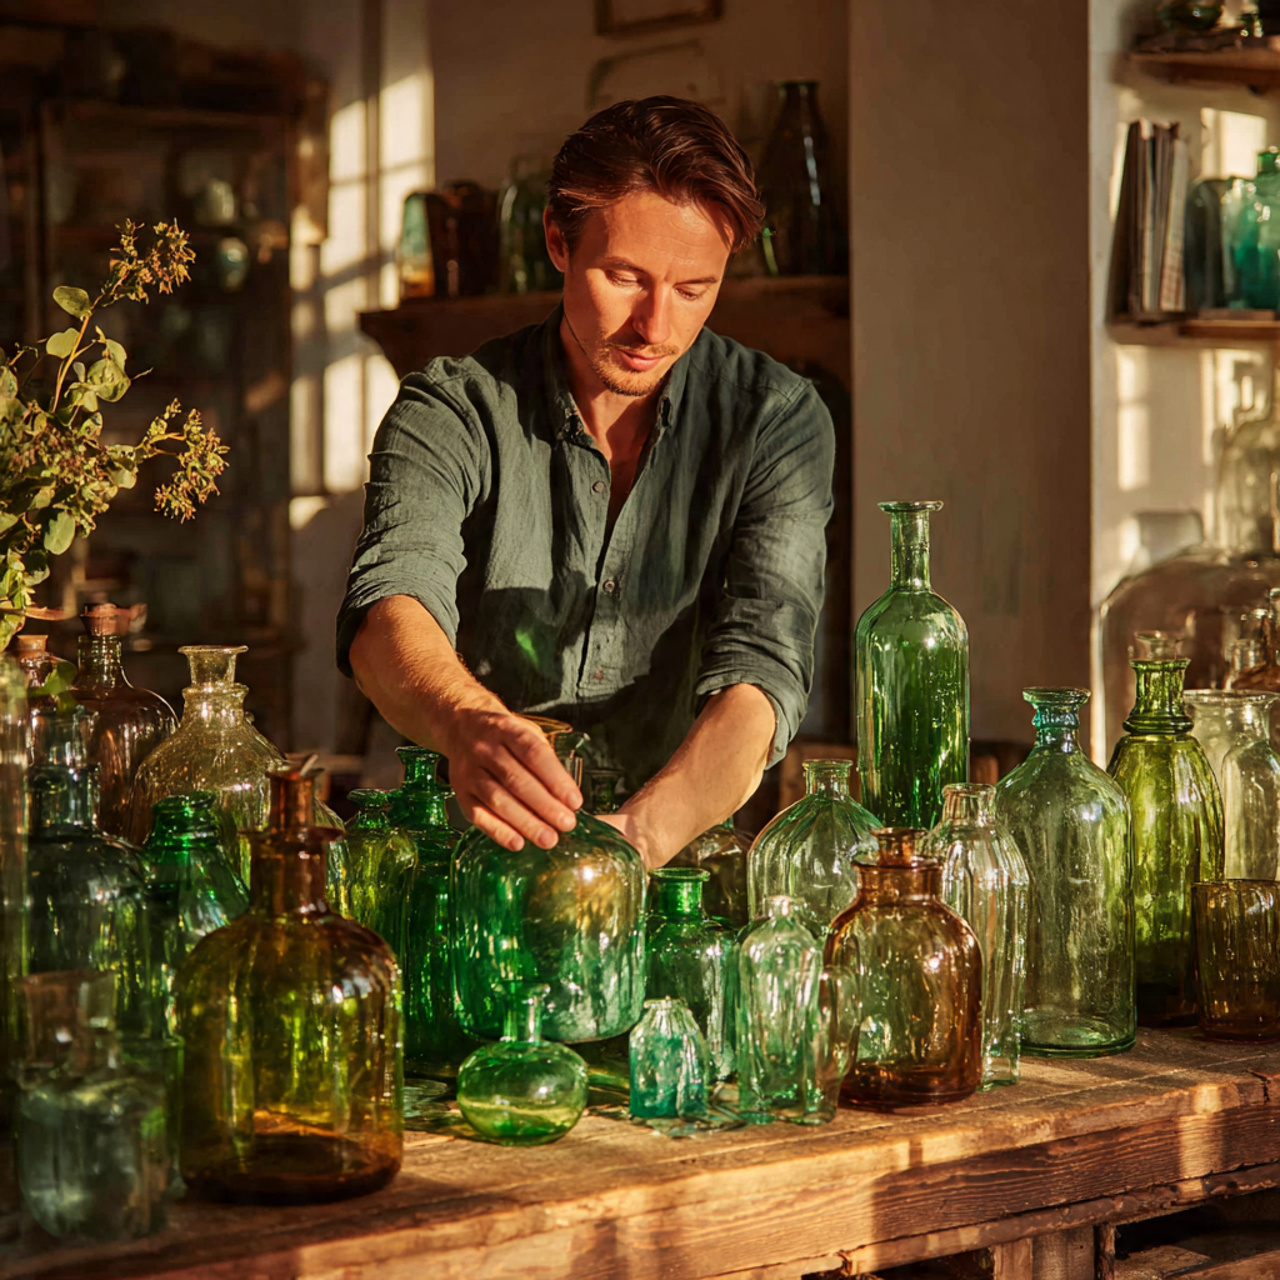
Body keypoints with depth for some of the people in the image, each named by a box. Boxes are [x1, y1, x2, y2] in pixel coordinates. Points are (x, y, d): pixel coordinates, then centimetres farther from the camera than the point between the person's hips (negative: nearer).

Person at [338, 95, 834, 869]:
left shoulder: (777, 420, -2)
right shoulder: (451, 415, -3)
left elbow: (762, 669, -15)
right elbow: (391, 609, -21)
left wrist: (644, 832, -35)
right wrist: (468, 725, -45)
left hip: (690, 863, 1)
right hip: (477, 868, -1)